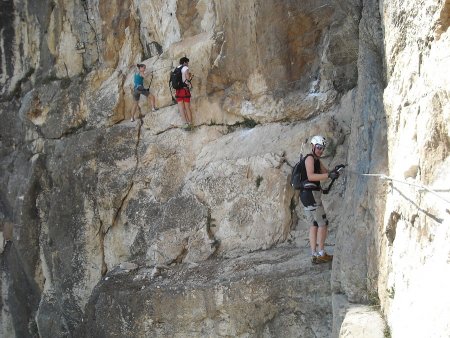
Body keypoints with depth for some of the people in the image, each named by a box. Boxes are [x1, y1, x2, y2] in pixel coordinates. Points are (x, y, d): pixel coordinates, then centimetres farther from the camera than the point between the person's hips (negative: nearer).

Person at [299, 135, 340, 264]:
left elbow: (325, 172, 10)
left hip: (307, 195, 10)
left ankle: (314, 255, 10)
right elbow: (310, 176, -25)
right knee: (323, 223, -5)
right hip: (311, 194, -10)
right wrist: (329, 175, -31)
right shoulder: (310, 158, -10)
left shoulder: (317, 160, 21)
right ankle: (321, 254, -3)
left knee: (314, 224, 10)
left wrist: (334, 172, -11)